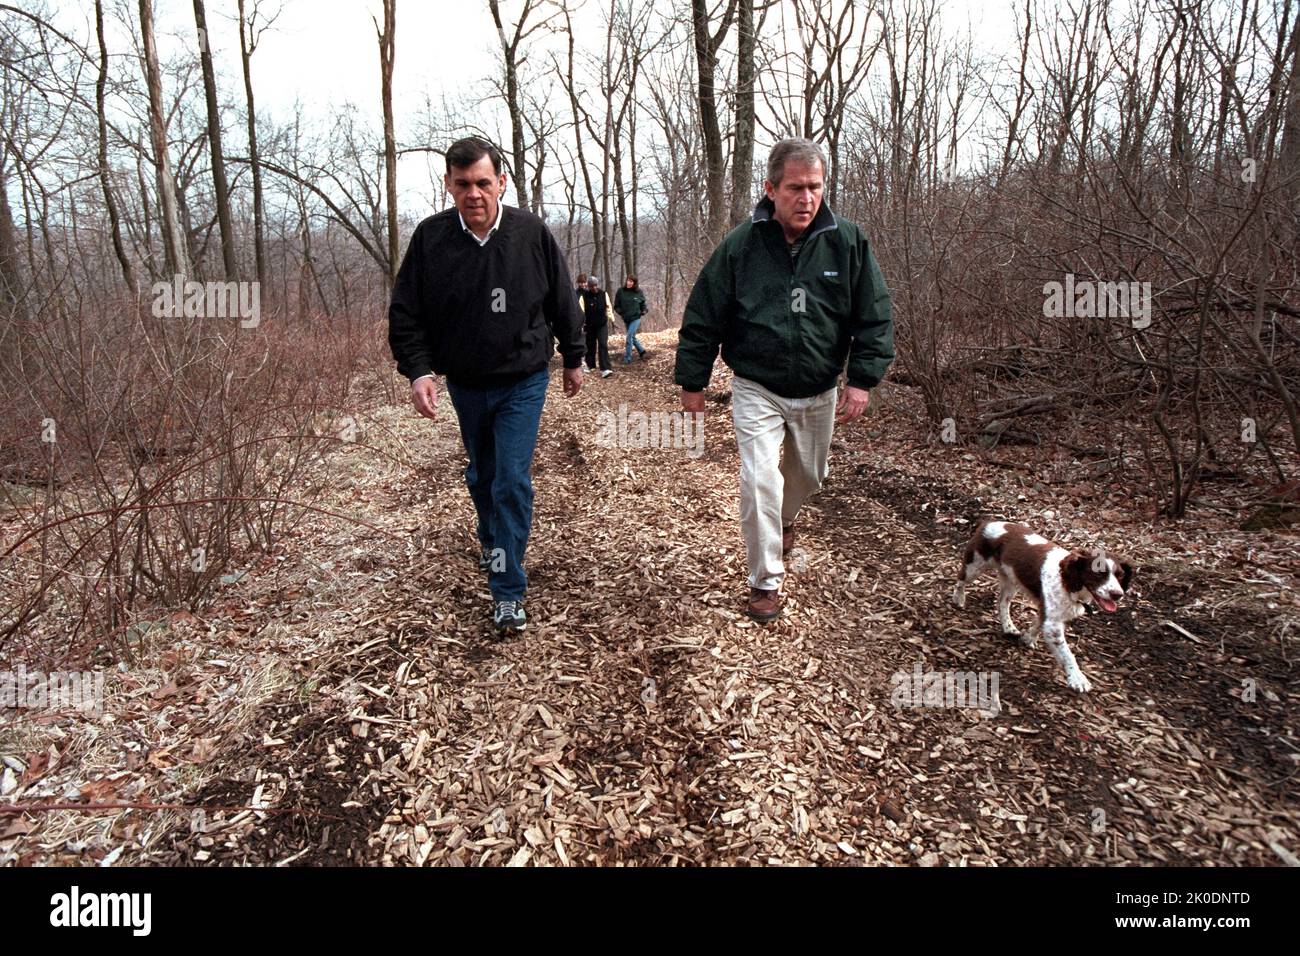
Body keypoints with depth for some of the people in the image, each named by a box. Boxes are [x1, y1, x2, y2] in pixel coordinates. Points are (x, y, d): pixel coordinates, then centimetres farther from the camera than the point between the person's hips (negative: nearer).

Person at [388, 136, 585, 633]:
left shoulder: (532, 233, -10)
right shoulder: (430, 237, -9)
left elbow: (563, 303, 2)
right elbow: (405, 312, -4)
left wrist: (573, 359, 9)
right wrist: (418, 369, -17)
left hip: (523, 382, -2)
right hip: (465, 385, 3)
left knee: (512, 480, -9)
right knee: (481, 474, 20)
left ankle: (508, 590, -1)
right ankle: (490, 540, 49)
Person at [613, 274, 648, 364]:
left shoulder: (639, 292, -3)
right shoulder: (620, 292, -4)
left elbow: (643, 303, 12)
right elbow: (616, 305, 3)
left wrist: (643, 311, -4)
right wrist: (620, 312, -10)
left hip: (635, 318, -3)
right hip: (626, 319, 3)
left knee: (629, 337, -12)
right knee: (632, 337, 16)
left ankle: (627, 359, -8)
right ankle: (641, 351, 38)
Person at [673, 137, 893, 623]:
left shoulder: (848, 242, -6)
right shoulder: (739, 246, -10)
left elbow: (874, 316, -1)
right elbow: (703, 318, -3)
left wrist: (863, 379, -10)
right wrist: (692, 381, -1)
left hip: (818, 391, 3)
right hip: (756, 388, -2)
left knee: (808, 475, 19)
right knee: (760, 479, -14)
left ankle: (784, 519, 54)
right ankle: (765, 581, 2)